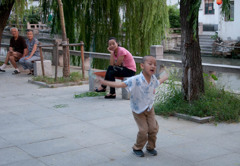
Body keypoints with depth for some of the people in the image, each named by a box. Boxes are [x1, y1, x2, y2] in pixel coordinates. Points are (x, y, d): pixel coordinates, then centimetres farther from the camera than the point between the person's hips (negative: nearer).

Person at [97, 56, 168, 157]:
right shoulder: (136, 80, -28)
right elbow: (121, 84, -34)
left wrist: (165, 77, 35)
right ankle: (137, 148, 18)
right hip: (138, 110, -5)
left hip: (150, 108, 5)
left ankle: (151, 147, 26)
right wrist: (104, 82, -43)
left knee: (153, 128, 3)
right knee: (143, 130, -7)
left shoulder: (153, 78, -9)